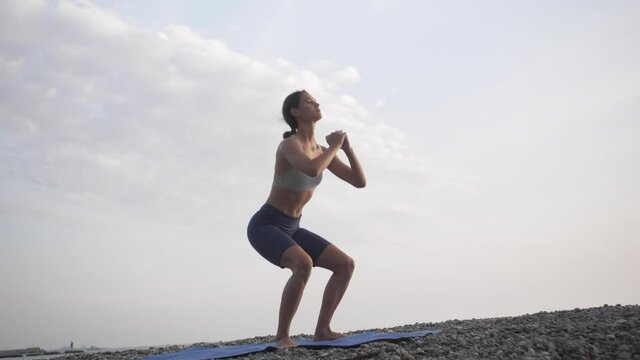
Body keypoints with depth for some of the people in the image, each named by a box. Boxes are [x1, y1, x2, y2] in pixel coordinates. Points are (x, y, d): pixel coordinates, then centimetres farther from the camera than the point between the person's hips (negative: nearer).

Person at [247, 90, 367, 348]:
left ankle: (322, 329, 3)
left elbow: (360, 182, 5)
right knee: (303, 265, -36)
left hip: (290, 229, 8)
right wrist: (335, 147, -22)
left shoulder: (322, 152, 6)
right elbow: (312, 170, -40)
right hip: (264, 226, -8)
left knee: (346, 264, -3)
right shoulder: (290, 144, -19)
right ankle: (282, 335, -20)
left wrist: (347, 147, -7)